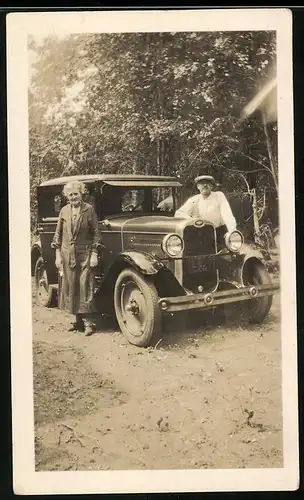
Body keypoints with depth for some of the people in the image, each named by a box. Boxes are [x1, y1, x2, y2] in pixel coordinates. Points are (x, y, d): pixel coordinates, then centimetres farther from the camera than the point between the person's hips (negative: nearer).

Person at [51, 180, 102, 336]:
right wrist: (58, 255, 5)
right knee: (70, 288, 7)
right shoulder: (64, 211, 7)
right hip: (67, 255, 4)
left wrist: (94, 254, -7)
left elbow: (96, 233, -2)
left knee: (85, 288, -5)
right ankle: (79, 321, 17)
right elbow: (58, 234, 10)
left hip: (85, 255, -4)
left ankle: (89, 322, 1)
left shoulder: (89, 210, -3)